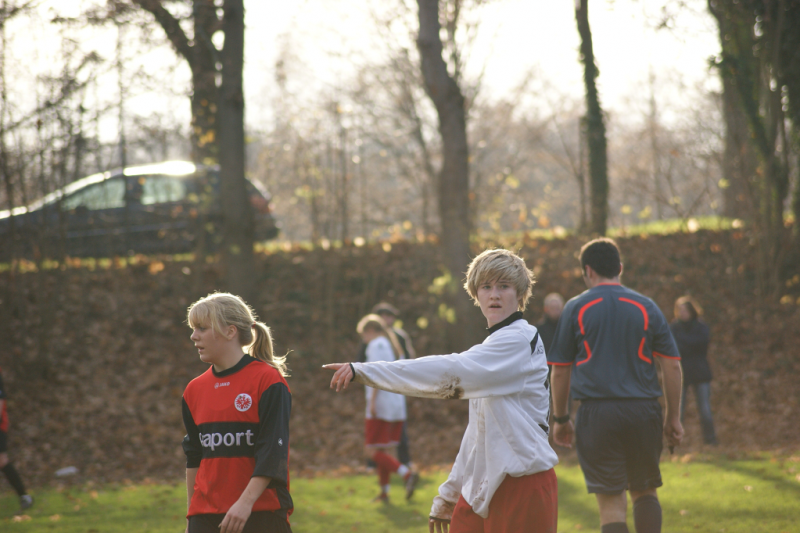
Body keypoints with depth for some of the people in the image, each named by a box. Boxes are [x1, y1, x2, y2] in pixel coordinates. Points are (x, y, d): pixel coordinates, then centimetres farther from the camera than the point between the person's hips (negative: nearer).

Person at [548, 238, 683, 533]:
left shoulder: (576, 308, 3)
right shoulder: (647, 307, 7)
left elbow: (560, 370, 5)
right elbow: (672, 365, 5)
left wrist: (560, 418, 14)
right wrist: (673, 417, 12)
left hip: (597, 413, -2)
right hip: (643, 412, 2)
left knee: (611, 502, 0)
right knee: (645, 491, 17)